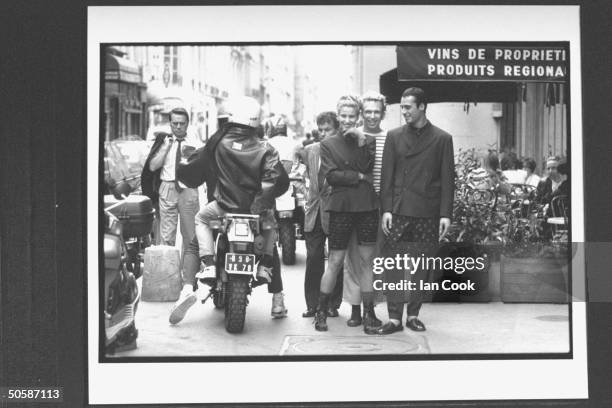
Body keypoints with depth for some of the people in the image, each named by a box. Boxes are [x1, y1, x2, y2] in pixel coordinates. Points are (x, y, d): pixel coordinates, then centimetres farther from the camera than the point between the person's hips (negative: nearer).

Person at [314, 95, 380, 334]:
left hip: (367, 206, 2)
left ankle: (368, 315, 7)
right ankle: (321, 312, 12)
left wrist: (361, 141, -13)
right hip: (341, 207, -2)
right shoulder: (328, 144, 8)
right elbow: (331, 175, -4)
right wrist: (359, 177, -7)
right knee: (335, 263, 0)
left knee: (368, 262, 2)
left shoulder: (368, 141, 12)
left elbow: (367, 167, -5)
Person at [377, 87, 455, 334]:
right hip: (398, 211, 1)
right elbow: (386, 175, 6)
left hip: (427, 213, -1)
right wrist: (386, 209, -3)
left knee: (420, 267, 6)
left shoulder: (442, 139, 4)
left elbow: (447, 179, 3)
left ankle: (413, 314, 17)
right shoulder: (394, 136, 8)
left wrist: (446, 214, -4)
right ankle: (394, 317, 0)